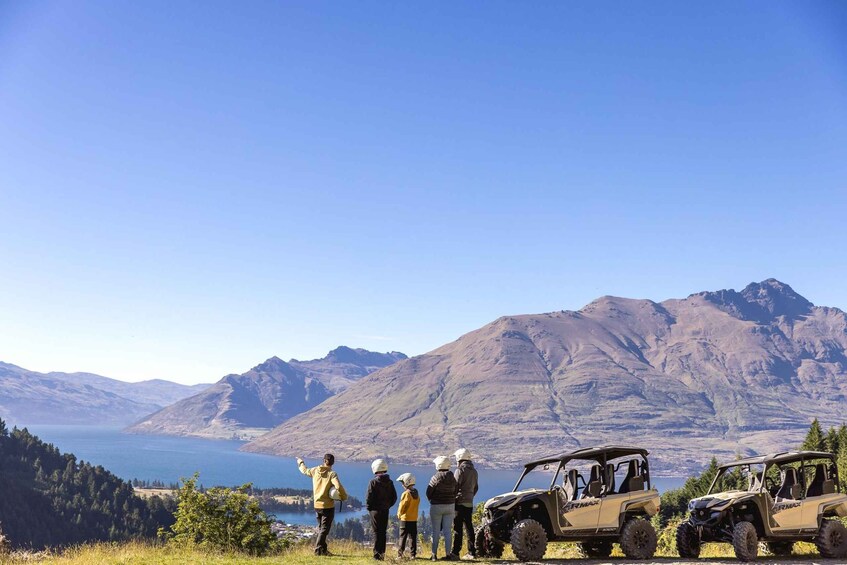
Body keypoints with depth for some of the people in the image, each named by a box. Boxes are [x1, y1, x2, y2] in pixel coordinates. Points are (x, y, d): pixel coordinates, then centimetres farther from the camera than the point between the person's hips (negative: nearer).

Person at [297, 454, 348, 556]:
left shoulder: (315, 470, 0)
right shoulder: (332, 474, -15)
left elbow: (305, 470, 20)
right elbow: (338, 487, -27)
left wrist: (300, 462, 41)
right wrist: (344, 497, -10)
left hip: (317, 505, 5)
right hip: (328, 505, -5)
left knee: (321, 528, 18)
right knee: (324, 528, 1)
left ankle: (323, 549, 22)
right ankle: (318, 549, -4)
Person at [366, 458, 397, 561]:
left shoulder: (373, 482, -13)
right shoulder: (389, 482, 4)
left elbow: (369, 497, -14)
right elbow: (394, 497, 7)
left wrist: (368, 507, 1)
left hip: (375, 510, -5)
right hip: (385, 510, 5)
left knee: (376, 532, 0)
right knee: (383, 532, 12)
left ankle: (377, 554, -2)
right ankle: (382, 553, 14)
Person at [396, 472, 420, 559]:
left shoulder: (406, 493, -15)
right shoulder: (416, 493, 7)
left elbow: (402, 506, -13)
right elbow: (417, 505, 11)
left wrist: (399, 514, 3)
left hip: (405, 518, -6)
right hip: (414, 518, 6)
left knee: (403, 536, 2)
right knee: (413, 536, 8)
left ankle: (401, 553, 3)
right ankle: (413, 554, 7)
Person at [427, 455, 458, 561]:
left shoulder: (435, 478, -14)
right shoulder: (452, 478, 1)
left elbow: (428, 493, -9)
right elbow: (455, 492, 6)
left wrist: (432, 501, 10)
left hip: (436, 507, -4)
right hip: (450, 506, 4)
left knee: (436, 531, 4)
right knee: (448, 531, 7)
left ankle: (434, 554, 6)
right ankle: (448, 554, 7)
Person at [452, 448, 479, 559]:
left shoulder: (460, 470, -11)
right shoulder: (473, 471, 14)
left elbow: (455, 487, -14)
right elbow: (476, 488, 20)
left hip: (460, 503, -7)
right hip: (469, 503, 7)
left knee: (457, 528, -5)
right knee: (469, 527, 10)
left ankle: (455, 552, -4)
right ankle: (471, 553, 11)